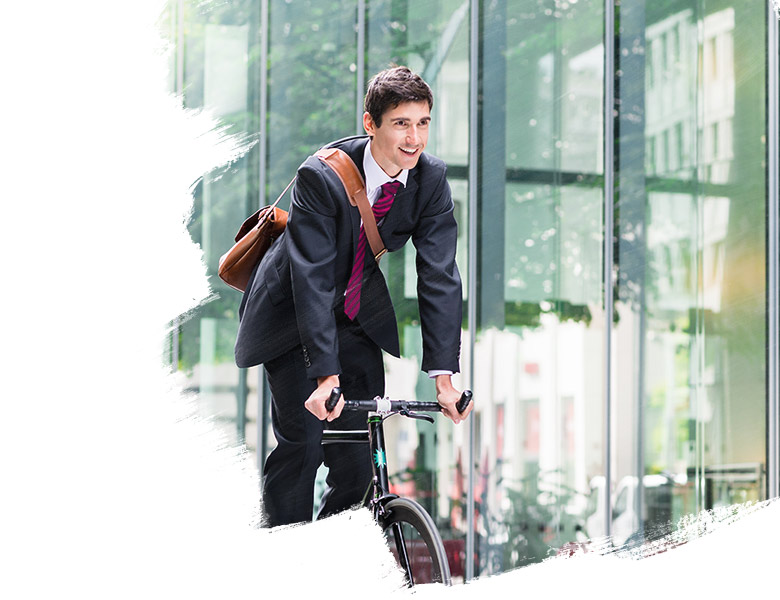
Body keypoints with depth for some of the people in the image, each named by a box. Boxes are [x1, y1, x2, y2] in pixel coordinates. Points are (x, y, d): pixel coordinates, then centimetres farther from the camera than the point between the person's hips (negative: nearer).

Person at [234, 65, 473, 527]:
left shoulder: (431, 179, -16)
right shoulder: (321, 177, -29)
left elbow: (439, 275, -19)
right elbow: (312, 278, -33)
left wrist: (444, 373, -28)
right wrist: (326, 375, -42)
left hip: (361, 317, 4)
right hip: (295, 316, -4)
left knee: (361, 453, -2)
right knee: (303, 443, -14)